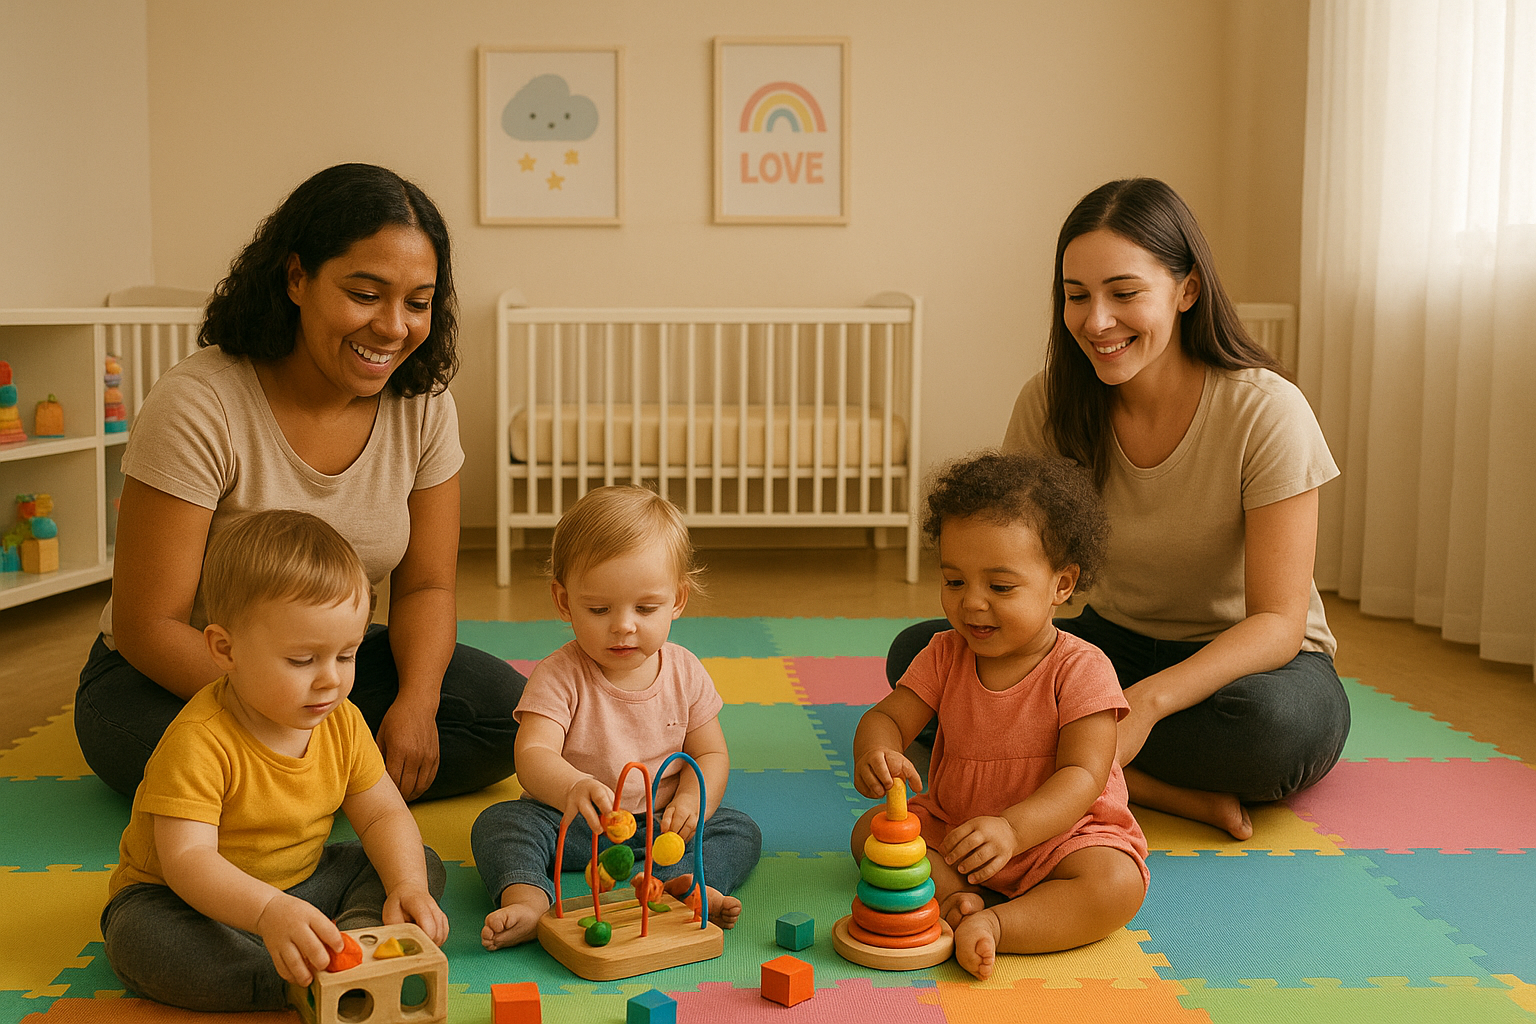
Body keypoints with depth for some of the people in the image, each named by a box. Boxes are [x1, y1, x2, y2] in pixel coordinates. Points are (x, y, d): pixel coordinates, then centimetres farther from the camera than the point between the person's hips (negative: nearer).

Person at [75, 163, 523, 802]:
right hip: (169, 677, -4)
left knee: (507, 704, -17)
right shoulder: (197, 406, -22)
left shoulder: (422, 407, -8)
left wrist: (416, 702, -24)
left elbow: (424, 588, -3)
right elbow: (149, 626, -21)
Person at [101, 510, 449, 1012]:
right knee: (143, 936, -38)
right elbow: (187, 858, -35)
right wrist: (270, 912, -52)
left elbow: (383, 815, -2)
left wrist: (407, 886, -22)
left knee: (424, 865, -2)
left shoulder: (342, 723, -8)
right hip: (190, 897, -5)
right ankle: (310, 983, -33)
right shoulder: (199, 742, -29)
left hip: (299, 884, 6)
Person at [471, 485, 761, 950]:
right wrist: (573, 788, -54)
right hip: (570, 824, -2)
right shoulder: (559, 676, -16)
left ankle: (678, 883, -40)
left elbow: (711, 754, 4)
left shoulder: (685, 673, -3)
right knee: (497, 822, -26)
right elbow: (533, 755, -30)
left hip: (657, 826, 3)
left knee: (740, 831, -17)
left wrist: (691, 800, -19)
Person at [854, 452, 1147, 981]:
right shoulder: (945, 655, -3)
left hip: (1060, 831, -4)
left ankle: (991, 925, -34)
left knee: (1117, 884, -31)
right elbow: (888, 716, -4)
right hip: (952, 824, 4)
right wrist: (875, 750, -32)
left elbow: (1082, 776, -24)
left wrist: (1011, 829, -41)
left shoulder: (1081, 668, -18)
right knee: (870, 829, -10)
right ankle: (952, 896, -25)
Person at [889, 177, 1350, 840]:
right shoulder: (1050, 404, -8)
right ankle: (1174, 792, -24)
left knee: (1271, 717, -40)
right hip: (1117, 643, 4)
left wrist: (1148, 700, -39)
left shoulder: (1266, 412, -20)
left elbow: (1278, 622, -23)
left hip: (1253, 660, -4)